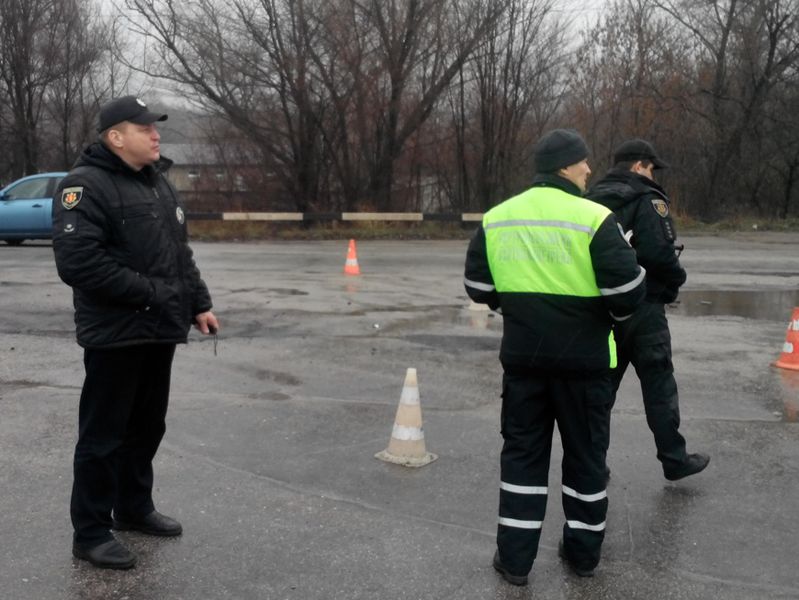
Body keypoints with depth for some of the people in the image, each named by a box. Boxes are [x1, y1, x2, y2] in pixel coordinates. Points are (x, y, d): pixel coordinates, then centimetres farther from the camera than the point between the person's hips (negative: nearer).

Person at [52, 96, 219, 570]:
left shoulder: (159, 183, 15)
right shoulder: (86, 185, -13)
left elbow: (181, 253, 21)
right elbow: (77, 262, -24)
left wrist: (199, 304, 13)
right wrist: (150, 292, -21)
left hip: (160, 330, 8)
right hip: (116, 334, -8)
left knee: (147, 427, 18)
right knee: (104, 435, 1)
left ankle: (134, 508, 34)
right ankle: (91, 532, 13)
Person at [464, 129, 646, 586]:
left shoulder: (496, 219, 1)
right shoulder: (594, 219, -15)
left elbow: (479, 287, 7)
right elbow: (627, 292, -16)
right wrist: (610, 313, 6)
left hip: (522, 357, 3)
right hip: (584, 360, -3)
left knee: (522, 453, 13)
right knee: (585, 454, 13)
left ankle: (515, 557, 15)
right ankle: (583, 552, 26)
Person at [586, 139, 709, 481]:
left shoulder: (592, 201, 11)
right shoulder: (647, 199, -10)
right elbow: (659, 252, -21)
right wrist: (676, 280, -3)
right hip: (641, 308, -6)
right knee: (658, 385, 5)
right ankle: (674, 460, 14)